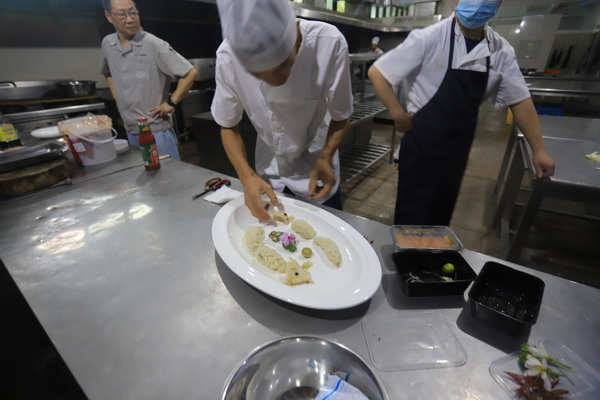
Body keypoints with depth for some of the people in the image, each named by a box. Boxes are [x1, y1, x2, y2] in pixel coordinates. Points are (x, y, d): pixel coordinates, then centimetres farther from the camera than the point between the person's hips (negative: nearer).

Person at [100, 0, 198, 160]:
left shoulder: (153, 44, -14)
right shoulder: (107, 44, 5)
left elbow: (190, 73, -15)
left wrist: (171, 103, -14)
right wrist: (117, 99, 12)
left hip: (156, 130, -6)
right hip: (130, 131, 7)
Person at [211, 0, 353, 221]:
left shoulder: (329, 43, -27)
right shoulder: (228, 56, -22)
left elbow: (340, 116, -14)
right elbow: (228, 126, -11)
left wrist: (325, 158, -31)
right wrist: (247, 177, -26)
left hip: (316, 170, -1)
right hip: (268, 174, 2)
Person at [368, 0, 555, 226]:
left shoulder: (501, 51, 3)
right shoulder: (429, 38, -12)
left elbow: (519, 101, 9)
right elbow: (377, 72, -10)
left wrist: (538, 150, 9)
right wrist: (399, 116, -13)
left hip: (457, 151, 5)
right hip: (422, 147, -5)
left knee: (439, 218, 19)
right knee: (412, 220, 4)